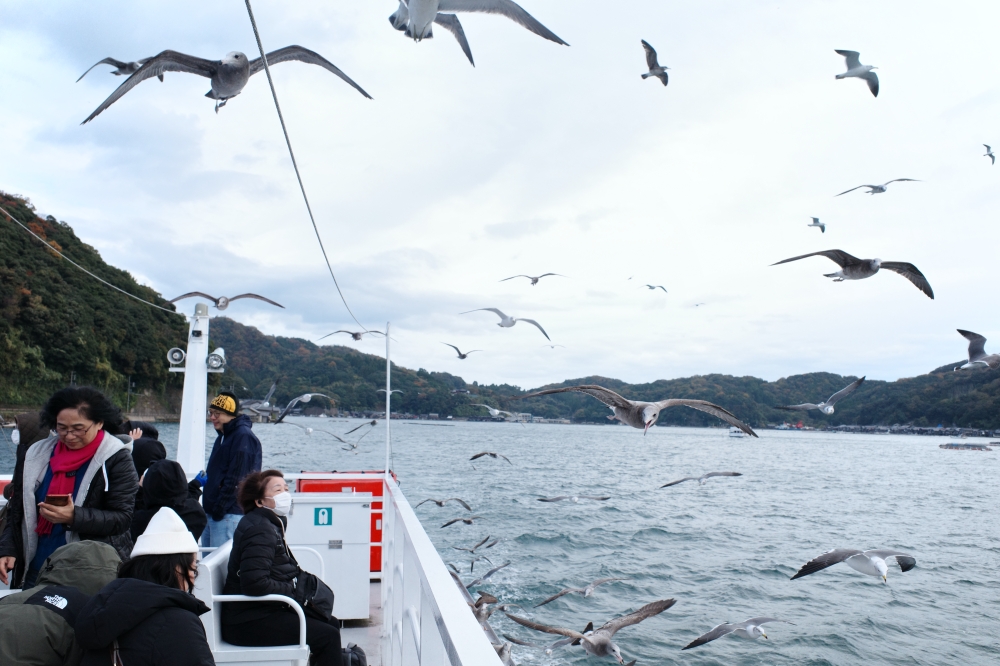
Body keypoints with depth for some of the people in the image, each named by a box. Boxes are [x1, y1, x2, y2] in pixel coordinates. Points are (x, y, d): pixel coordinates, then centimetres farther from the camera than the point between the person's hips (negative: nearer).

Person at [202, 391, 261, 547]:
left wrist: (219, 508, -20)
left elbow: (236, 478, -20)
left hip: (229, 515, -10)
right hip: (212, 512, 10)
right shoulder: (224, 436, 17)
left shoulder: (244, 437, -14)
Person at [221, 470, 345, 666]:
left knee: (331, 623, 8)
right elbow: (254, 583, -29)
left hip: (266, 611, 10)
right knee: (328, 636, -16)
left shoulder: (271, 524, 13)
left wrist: (305, 579, 2)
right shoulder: (260, 529, -19)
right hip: (248, 623, -10)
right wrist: (296, 592, -19)